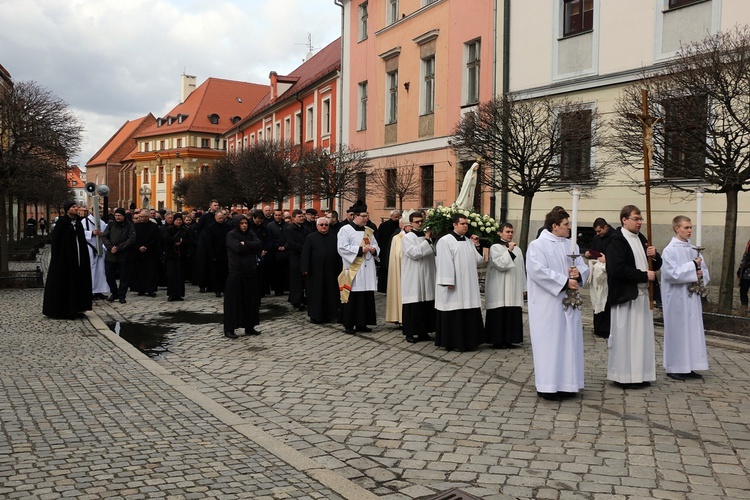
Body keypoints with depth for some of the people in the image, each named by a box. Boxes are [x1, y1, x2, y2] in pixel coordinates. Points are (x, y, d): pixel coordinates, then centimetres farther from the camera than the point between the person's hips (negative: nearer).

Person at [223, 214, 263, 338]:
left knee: (251, 300, 8)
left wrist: (245, 244, -15)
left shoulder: (251, 234, 10)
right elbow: (239, 248, -20)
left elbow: (260, 245, -6)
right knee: (233, 300, -3)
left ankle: (249, 327, 16)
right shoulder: (231, 235, -5)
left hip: (250, 272, 6)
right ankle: (229, 329, 2)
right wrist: (252, 247, -9)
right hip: (236, 272, -6)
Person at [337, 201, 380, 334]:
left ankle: (362, 323, 15)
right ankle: (349, 325, 4)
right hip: (353, 270, -6)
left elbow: (376, 246, 21)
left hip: (368, 270, 6)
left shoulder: (369, 231, 15)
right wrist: (360, 250, -16)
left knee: (367, 297, 6)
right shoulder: (345, 230, -4)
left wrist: (374, 249, -3)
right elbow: (342, 248, -12)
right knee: (352, 298, -4)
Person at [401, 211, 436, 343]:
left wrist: (432, 239, -4)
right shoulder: (407, 238, -4)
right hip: (413, 278, -5)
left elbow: (435, 252, 10)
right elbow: (414, 253, -16)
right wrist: (427, 240, -12)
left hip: (427, 277, 5)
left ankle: (423, 331, 15)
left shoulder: (427, 236, 13)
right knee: (412, 306, -2)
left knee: (426, 305, 6)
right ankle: (410, 333, 5)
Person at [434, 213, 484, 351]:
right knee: (454, 314, -2)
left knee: (469, 314, 8)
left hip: (469, 286, 7)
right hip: (453, 285, -7)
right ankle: (454, 342, 6)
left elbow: (479, 259, 15)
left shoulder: (469, 241, 14)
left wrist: (477, 245, 3)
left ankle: (468, 341, 17)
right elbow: (444, 262, -13)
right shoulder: (445, 241, -7)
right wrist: (448, 282, -19)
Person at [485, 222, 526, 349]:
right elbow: (500, 264, -16)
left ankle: (509, 340, 12)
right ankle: (498, 340, 3)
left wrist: (523, 287, 13)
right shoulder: (495, 248, -3)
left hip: (514, 290, 6)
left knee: (513, 314, 4)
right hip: (499, 290, -6)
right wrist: (509, 250, -15)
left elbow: (521, 269, 16)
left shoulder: (517, 249, 15)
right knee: (499, 314, -4)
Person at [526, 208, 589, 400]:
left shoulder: (571, 245, 14)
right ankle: (548, 386, 3)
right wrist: (565, 281, -18)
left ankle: (566, 384, 17)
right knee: (549, 343, -3)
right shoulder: (537, 245, -7)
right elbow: (538, 271, -20)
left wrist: (578, 273, -10)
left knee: (569, 342, 8)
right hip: (547, 304, -7)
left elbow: (584, 266, 14)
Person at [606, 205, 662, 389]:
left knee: (642, 335, 10)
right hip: (626, 296, -8)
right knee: (625, 337, -3)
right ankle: (624, 377, 5)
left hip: (643, 295, 8)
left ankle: (640, 375, 18)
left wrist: (654, 255, -1)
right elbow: (618, 269, -21)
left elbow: (657, 265, 21)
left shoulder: (641, 239, 16)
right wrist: (644, 276, -15)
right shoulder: (616, 241, -11)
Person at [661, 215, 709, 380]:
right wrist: (693, 266, -15)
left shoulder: (694, 249, 10)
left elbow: (704, 270, 14)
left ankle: (688, 367, 16)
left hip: (692, 297, 6)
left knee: (693, 330, 8)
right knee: (677, 331, 0)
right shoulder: (669, 250, -9)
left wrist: (700, 274, -8)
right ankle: (674, 368, 9)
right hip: (677, 298, -6)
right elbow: (672, 274, -18)